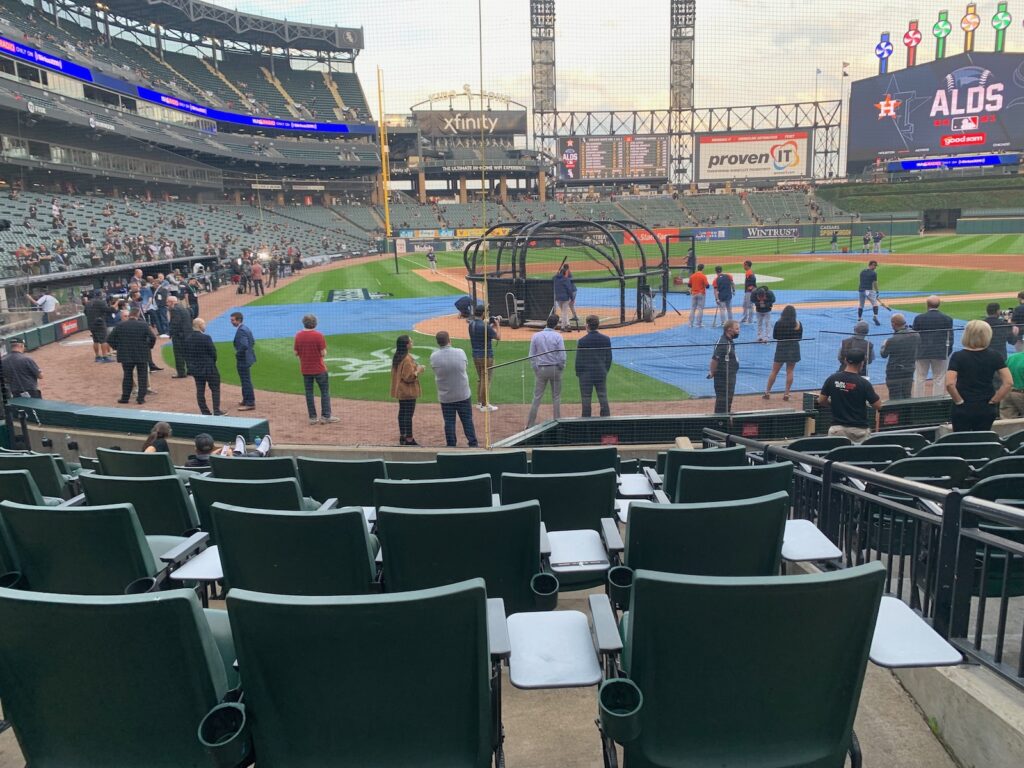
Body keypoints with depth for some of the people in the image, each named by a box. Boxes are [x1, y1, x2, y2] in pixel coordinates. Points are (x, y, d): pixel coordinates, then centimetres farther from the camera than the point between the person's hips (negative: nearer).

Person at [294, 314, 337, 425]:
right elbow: (323, 353, -14)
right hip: (319, 369, -4)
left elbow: (296, 353, 2)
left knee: (309, 393, 10)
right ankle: (325, 416, 3)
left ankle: (312, 418, 11)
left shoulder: (298, 336, -2)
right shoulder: (318, 335, -13)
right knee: (325, 392, 6)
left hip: (305, 369, 4)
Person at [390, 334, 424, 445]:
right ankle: (409, 439, 1)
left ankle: (402, 436, 26)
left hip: (401, 391, 10)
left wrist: (416, 368, 15)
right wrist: (418, 370, -12)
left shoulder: (397, 357, 7)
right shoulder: (407, 359, -23)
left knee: (402, 412, 16)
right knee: (409, 414, -4)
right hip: (408, 391, -10)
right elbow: (409, 377, -23)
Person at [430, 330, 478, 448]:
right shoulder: (460, 352, -11)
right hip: (463, 394, 0)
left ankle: (451, 445, 15)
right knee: (467, 421, 11)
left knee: (449, 422, 9)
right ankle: (472, 444, 17)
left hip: (445, 397, 0)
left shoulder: (434, 356, -13)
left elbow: (435, 370, 2)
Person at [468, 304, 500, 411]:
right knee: (486, 380, 1)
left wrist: (492, 324, 11)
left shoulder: (471, 324, 3)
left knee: (480, 379, 19)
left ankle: (479, 402, 26)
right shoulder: (484, 326, -21)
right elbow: (498, 337, -12)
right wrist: (497, 325, 0)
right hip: (486, 356, -8)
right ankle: (485, 405, 6)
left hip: (475, 355, 8)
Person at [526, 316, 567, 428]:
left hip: (541, 369, 2)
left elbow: (531, 356, 1)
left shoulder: (536, 336, 0)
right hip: (555, 368, -1)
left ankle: (530, 424, 2)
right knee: (556, 397, 9)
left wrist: (535, 370, 11)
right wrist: (561, 368, 6)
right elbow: (562, 356, -9)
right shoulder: (557, 337, -7)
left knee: (537, 397, 4)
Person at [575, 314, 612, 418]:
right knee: (603, 400, 9)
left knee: (586, 401, 5)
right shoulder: (606, 339, -1)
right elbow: (609, 358, 4)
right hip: (601, 374, 3)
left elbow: (578, 360, -8)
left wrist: (578, 374, 5)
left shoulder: (582, 341, -12)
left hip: (586, 375, -3)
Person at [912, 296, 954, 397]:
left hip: (922, 353, 0)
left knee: (919, 379, 6)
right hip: (941, 353, 0)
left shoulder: (919, 318, -3)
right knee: (939, 379, 6)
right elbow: (950, 337, 1)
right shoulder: (947, 318, -2)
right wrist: (947, 352, 11)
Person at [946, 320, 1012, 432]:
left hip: (963, 410, -3)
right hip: (986, 410, 3)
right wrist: (993, 401, 0)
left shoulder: (958, 356, -10)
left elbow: (949, 384, -21)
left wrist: (959, 401, -7)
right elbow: (1008, 383, -6)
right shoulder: (994, 356, -2)